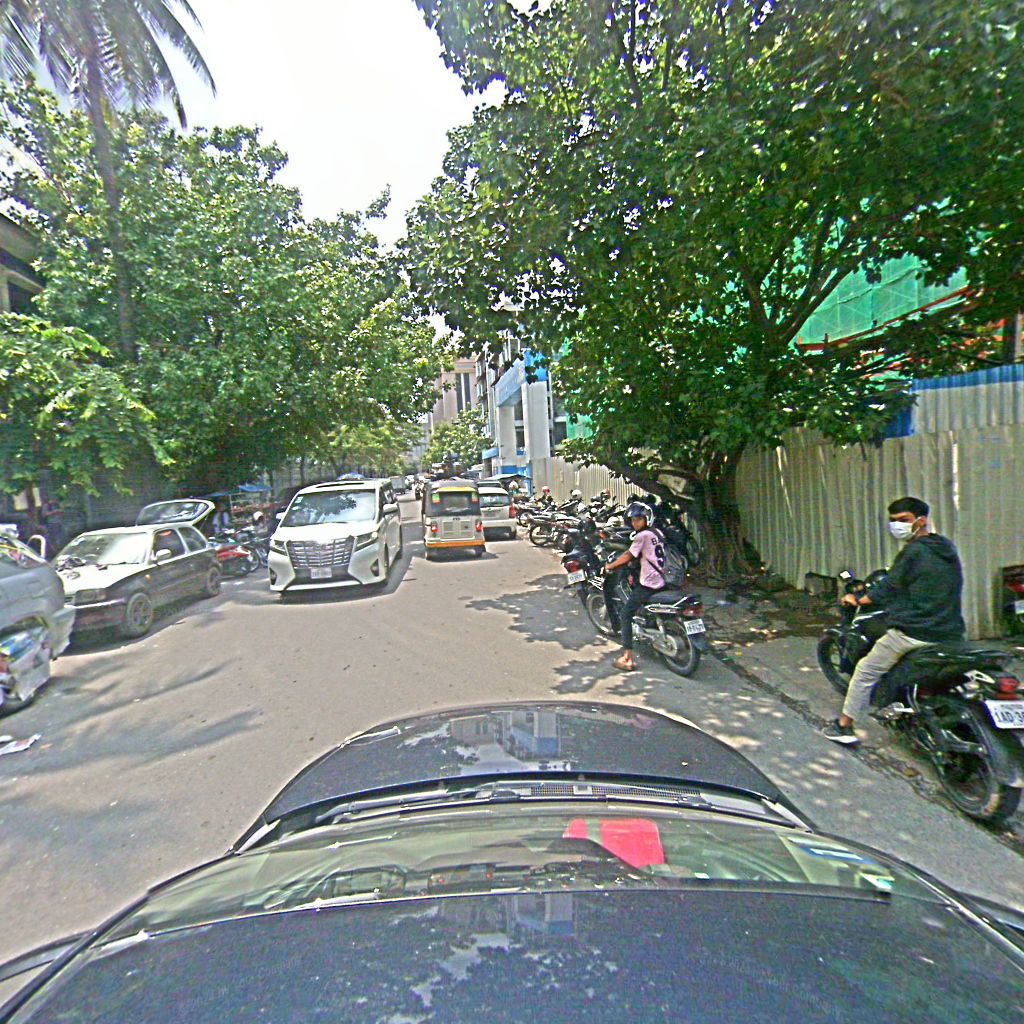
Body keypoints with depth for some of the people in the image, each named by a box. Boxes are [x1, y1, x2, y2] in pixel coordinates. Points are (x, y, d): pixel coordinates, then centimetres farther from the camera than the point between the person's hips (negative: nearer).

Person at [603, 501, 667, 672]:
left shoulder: (642, 536, -10)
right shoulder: (658, 533, 14)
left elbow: (628, 557, -7)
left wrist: (609, 566, 4)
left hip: (648, 584, -9)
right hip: (661, 582, 9)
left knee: (625, 614, -5)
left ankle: (628, 659, -9)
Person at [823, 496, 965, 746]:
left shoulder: (914, 551, -13)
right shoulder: (947, 548, 11)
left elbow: (888, 588, -8)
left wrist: (857, 599, 7)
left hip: (913, 631, -7)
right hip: (951, 634, 8)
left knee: (865, 671, 6)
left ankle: (844, 727, 12)